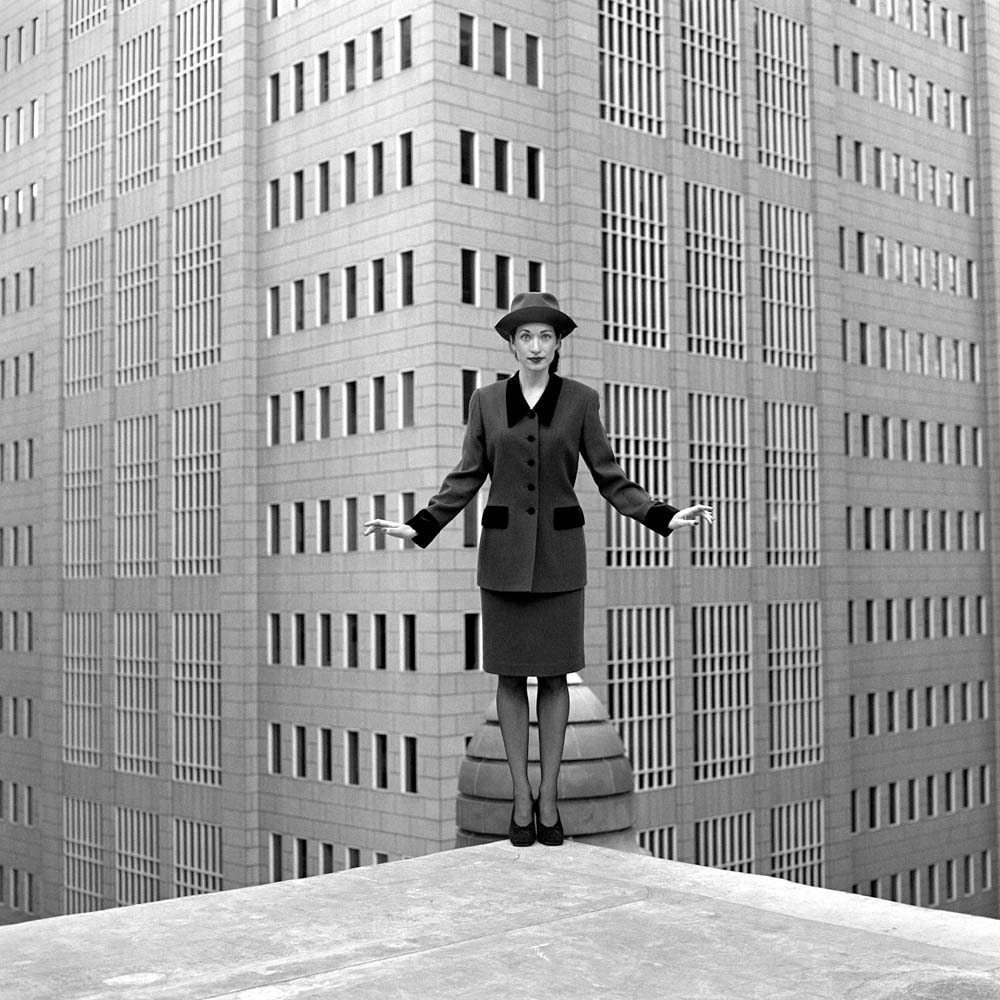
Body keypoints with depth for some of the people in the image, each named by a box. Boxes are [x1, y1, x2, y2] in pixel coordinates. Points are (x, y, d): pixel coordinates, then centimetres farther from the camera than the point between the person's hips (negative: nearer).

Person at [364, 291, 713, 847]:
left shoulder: (581, 400, 0)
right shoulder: (486, 400, 2)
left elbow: (610, 479, 0)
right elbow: (467, 478, 4)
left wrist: (665, 517, -13)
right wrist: (417, 527, -7)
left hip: (559, 551, -1)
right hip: (503, 550, 1)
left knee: (553, 675, 2)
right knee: (510, 674, 3)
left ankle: (548, 798, 13)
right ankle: (520, 797, 13)